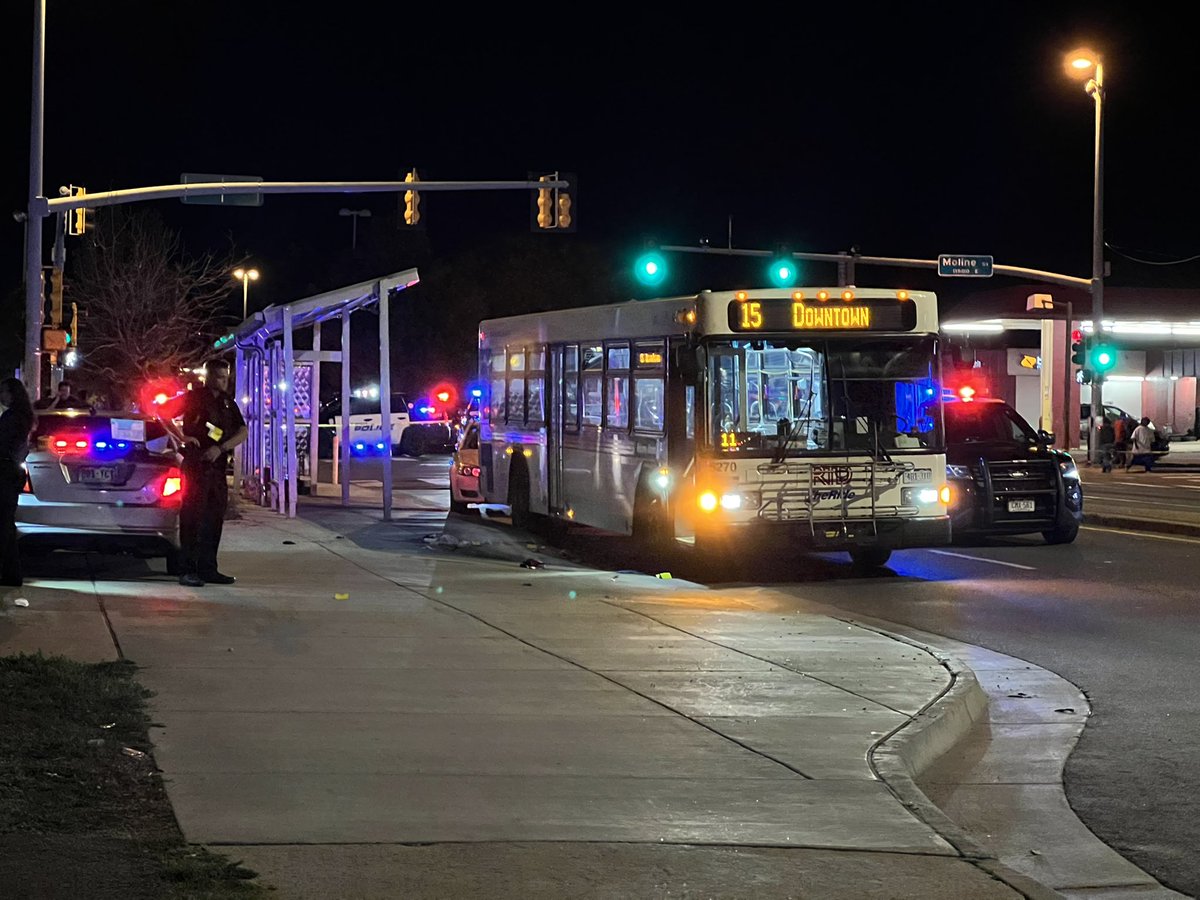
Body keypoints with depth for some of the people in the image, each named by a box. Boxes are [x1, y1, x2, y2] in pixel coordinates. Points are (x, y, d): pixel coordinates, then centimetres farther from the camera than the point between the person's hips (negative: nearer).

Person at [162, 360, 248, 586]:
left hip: (217, 464, 7)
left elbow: (243, 432, 8)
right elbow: (164, 414, -2)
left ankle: (208, 568, 15)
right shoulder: (195, 397, -1)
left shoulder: (227, 402, 15)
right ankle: (188, 570, -9)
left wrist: (220, 448, -8)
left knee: (215, 517, 9)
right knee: (193, 516, -8)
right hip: (196, 463, -7)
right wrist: (182, 437, -12)